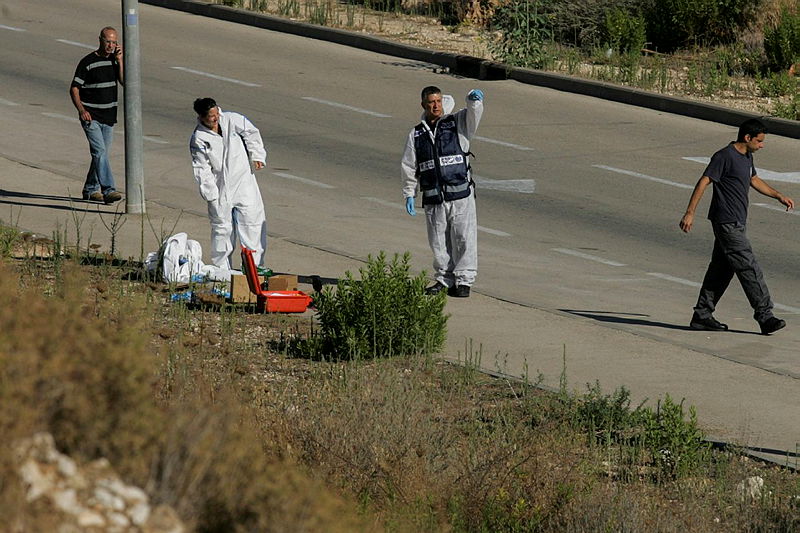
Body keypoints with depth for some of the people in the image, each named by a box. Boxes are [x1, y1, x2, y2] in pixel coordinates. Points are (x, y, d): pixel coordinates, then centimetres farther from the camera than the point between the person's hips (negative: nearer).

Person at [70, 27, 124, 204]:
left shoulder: (115, 61, 8)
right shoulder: (88, 62, -9)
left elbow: (124, 81, -5)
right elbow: (74, 89, -7)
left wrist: (120, 61, -12)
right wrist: (81, 110, -21)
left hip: (109, 116, 6)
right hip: (91, 117, -6)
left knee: (101, 154, 13)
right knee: (100, 152, -17)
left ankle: (91, 189, 27)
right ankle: (108, 190, -25)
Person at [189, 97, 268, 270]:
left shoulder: (232, 120, -3)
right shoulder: (198, 139, -10)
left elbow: (251, 133, 12)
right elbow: (202, 169, -8)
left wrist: (257, 156, 7)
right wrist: (210, 193, -12)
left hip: (243, 180, 2)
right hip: (220, 188, -2)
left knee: (252, 220, -2)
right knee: (222, 227, 3)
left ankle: (254, 263, 6)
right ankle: (221, 267, 13)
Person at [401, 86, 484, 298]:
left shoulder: (457, 123, 7)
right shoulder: (416, 135, 12)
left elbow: (473, 113, -14)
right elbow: (408, 167, 14)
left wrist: (474, 100, -36)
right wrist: (409, 194, 8)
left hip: (461, 195, -2)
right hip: (433, 199, 2)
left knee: (464, 238, -8)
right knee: (439, 242, 5)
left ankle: (463, 280, -4)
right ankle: (444, 279, 16)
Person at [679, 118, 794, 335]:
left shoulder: (747, 157, 14)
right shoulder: (725, 156, -15)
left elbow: (754, 180, 32)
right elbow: (704, 182, -16)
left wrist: (779, 196, 29)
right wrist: (690, 213, -20)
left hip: (737, 223, 10)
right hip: (727, 224, -10)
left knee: (722, 269, 11)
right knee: (749, 268, -11)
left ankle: (702, 316, 16)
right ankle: (765, 317, -12)